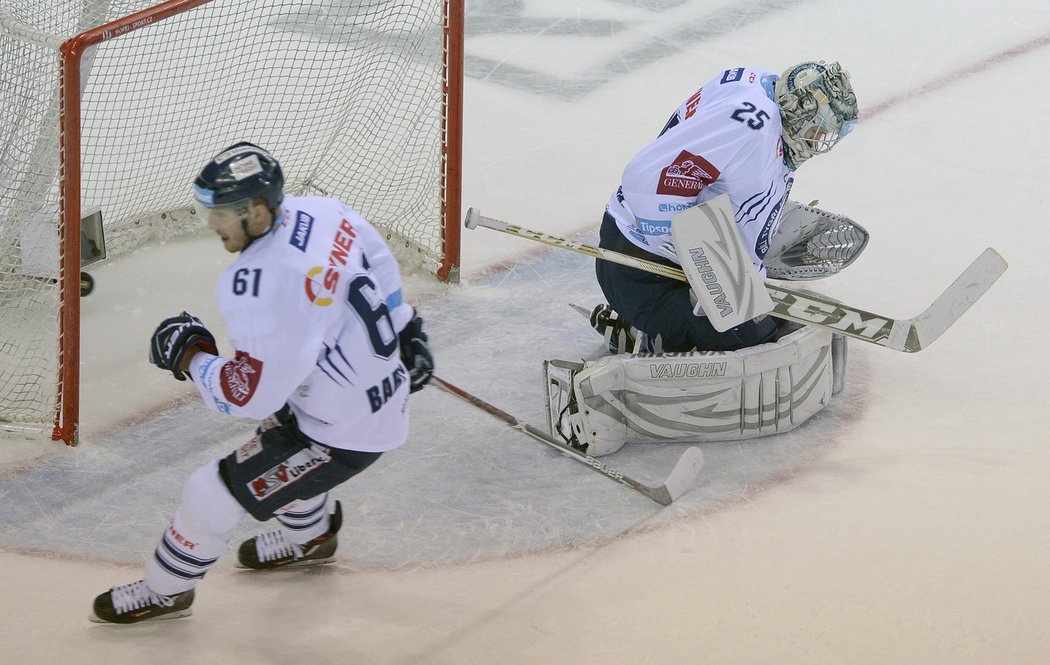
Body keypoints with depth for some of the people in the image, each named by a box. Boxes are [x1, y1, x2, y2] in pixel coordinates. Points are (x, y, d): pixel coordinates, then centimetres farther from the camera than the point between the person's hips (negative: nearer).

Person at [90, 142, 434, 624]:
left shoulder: (260, 289, -32)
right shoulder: (322, 212, -6)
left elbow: (251, 394, -27)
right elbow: (380, 265, 12)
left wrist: (189, 357, -11)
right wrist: (404, 332, 27)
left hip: (346, 433, -9)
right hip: (387, 391, 9)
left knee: (213, 492, 2)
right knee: (278, 438, 35)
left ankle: (165, 590, 26)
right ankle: (309, 538, 60)